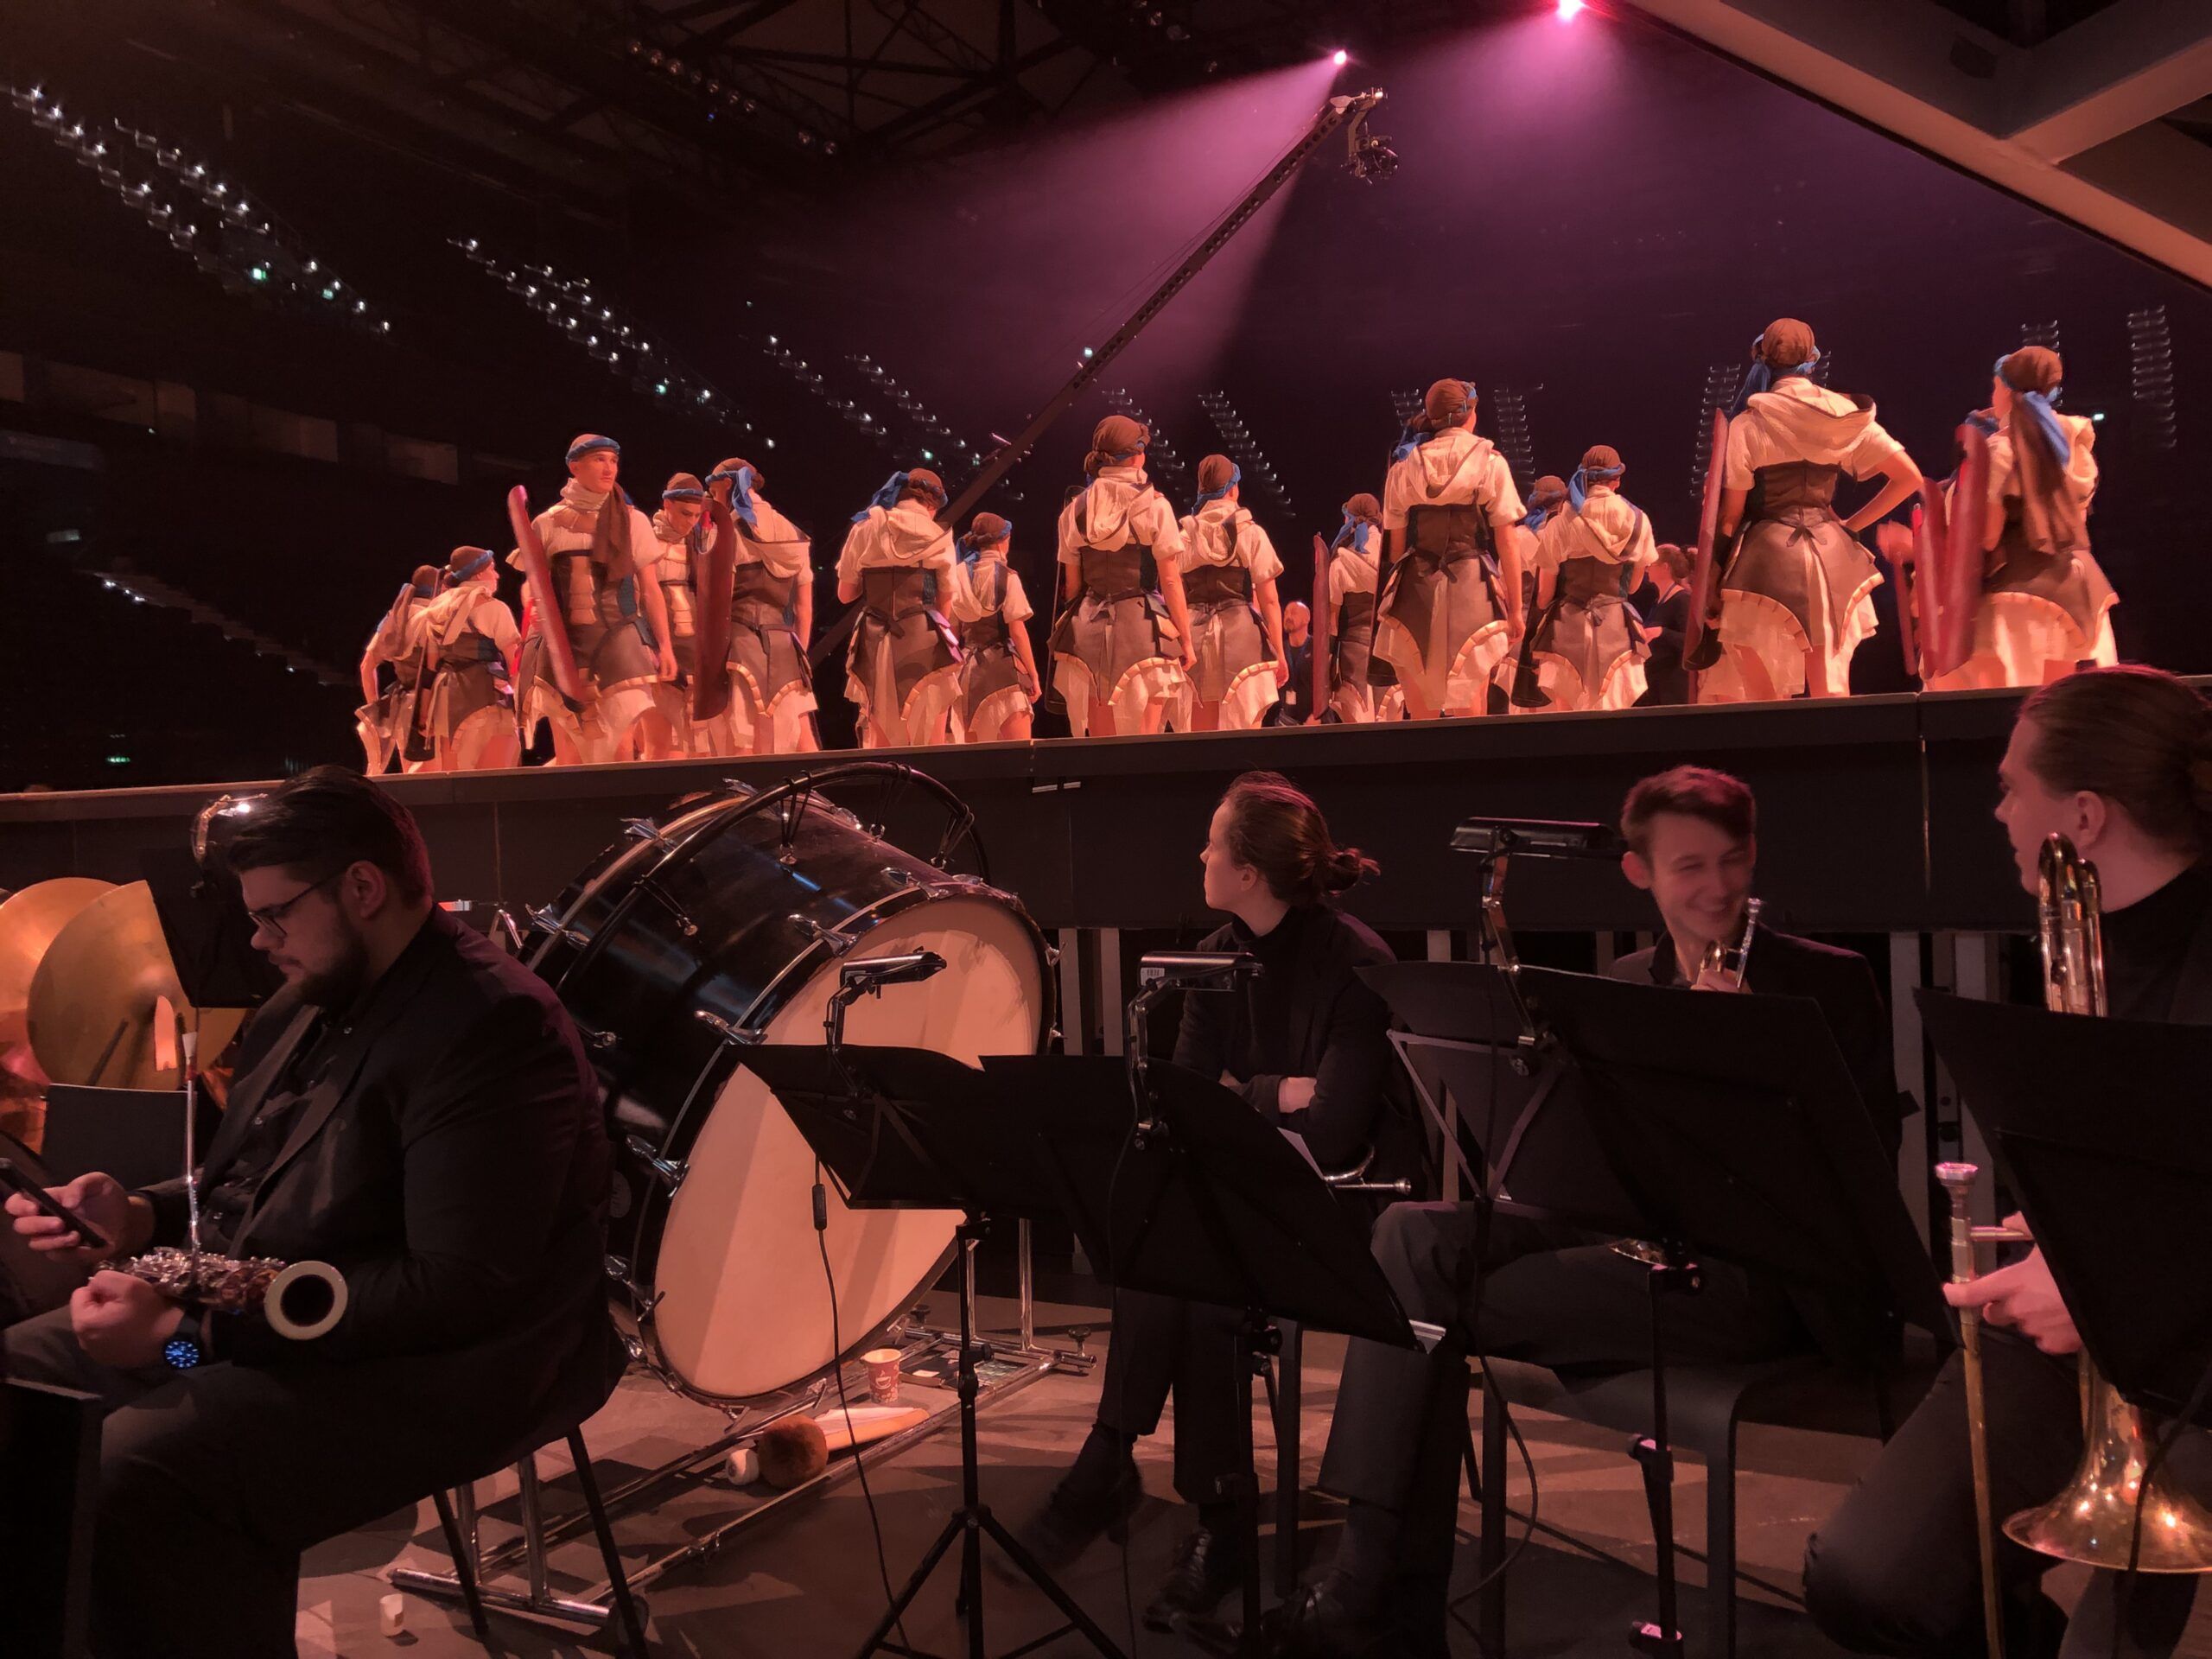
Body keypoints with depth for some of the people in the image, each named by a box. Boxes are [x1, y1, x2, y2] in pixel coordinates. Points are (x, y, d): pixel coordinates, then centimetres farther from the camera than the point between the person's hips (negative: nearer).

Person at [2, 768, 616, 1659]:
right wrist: (141, 1216, 2)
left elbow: (460, 1292, -27)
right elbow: (258, 1180, 24)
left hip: (439, 1368, -10)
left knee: (129, 1479, -29)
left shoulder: (494, 1026, -22)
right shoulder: (329, 998, 12)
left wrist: (191, 1332, -26)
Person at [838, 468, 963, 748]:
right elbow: (946, 600, 3)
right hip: (923, 641, -3)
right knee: (930, 748, -1)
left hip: (875, 643, 3)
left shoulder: (864, 528, 9)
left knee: (878, 747, 6)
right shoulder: (937, 533, 4)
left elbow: (845, 594, 11)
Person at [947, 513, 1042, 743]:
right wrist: (1033, 675, -5)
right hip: (1001, 665, -5)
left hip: (967, 668, 6)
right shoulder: (1005, 576, -5)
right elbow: (1017, 631, -9)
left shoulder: (957, 575, 9)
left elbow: (952, 630, 10)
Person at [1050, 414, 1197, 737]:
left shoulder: (1076, 509, 7)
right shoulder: (1154, 505, -4)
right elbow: (1171, 582, -6)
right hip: (1141, 625, -4)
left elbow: (1072, 584, 8)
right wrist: (1186, 639, -1)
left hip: (1089, 627, 4)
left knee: (1100, 746, 9)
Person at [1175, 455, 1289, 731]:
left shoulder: (1184, 535, 8)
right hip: (1241, 634, -3)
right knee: (1243, 731, -2)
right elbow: (1270, 600, -2)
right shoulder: (1250, 533, 1)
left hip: (1194, 634, 3)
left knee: (1200, 736, 7)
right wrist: (1279, 654, 3)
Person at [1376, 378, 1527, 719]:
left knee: (1421, 716, 8)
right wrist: (1515, 608, 1)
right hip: (1472, 590, -2)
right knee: (1470, 716, 2)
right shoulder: (1489, 462, 2)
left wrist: (1394, 598, 12)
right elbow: (1507, 541, -2)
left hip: (1416, 592, 2)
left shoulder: (1405, 465, 9)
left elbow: (1396, 542, 7)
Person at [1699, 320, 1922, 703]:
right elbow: (1909, 477, 5)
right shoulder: (1847, 415, 7)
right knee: (1832, 696, 7)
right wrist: (1853, 524, 12)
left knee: (1761, 700, 2)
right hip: (1832, 559, 4)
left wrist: (1713, 578, 5)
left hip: (1768, 559, -4)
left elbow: (1731, 513, -4)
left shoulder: (1748, 424, -4)